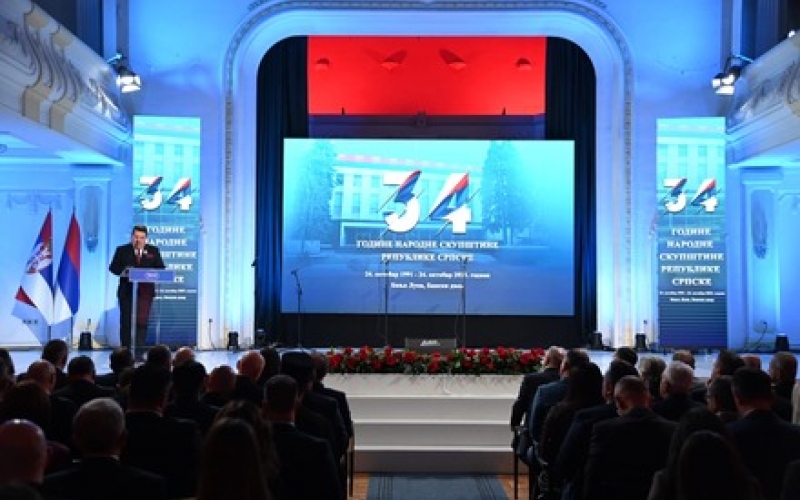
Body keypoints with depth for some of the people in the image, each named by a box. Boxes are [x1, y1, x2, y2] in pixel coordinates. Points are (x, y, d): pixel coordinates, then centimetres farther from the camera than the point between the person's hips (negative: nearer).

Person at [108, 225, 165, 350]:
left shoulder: (153, 251, 9)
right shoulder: (122, 250, 7)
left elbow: (161, 269, 7)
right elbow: (113, 267, 2)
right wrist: (122, 271, -18)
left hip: (145, 291, 0)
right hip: (126, 291, 0)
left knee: (142, 321, -3)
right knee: (126, 321, 2)